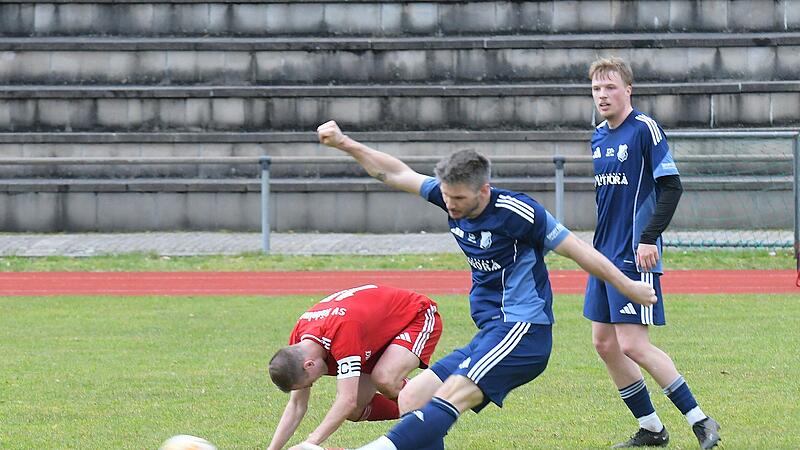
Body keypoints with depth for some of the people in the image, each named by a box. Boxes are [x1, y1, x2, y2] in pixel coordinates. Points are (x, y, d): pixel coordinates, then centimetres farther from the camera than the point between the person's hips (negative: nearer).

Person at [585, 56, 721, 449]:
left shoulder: (645, 129, -10)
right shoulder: (597, 136, 12)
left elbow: (671, 186, -13)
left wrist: (650, 237, -19)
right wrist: (593, 245, 17)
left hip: (635, 254, -9)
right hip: (604, 253, 9)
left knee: (632, 345, -13)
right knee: (604, 342, 8)